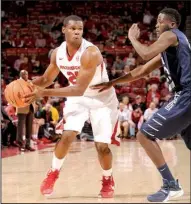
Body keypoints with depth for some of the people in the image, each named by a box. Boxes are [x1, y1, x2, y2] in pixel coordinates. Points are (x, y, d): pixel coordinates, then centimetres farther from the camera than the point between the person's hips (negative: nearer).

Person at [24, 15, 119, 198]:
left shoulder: (90, 53, -33)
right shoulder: (58, 53, -11)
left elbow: (79, 89, -38)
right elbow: (46, 79, 4)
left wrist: (44, 93, -43)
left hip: (102, 100, -4)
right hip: (78, 99, 4)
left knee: (102, 146, -9)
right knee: (67, 136, -11)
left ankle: (108, 181, 20)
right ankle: (53, 174, 14)